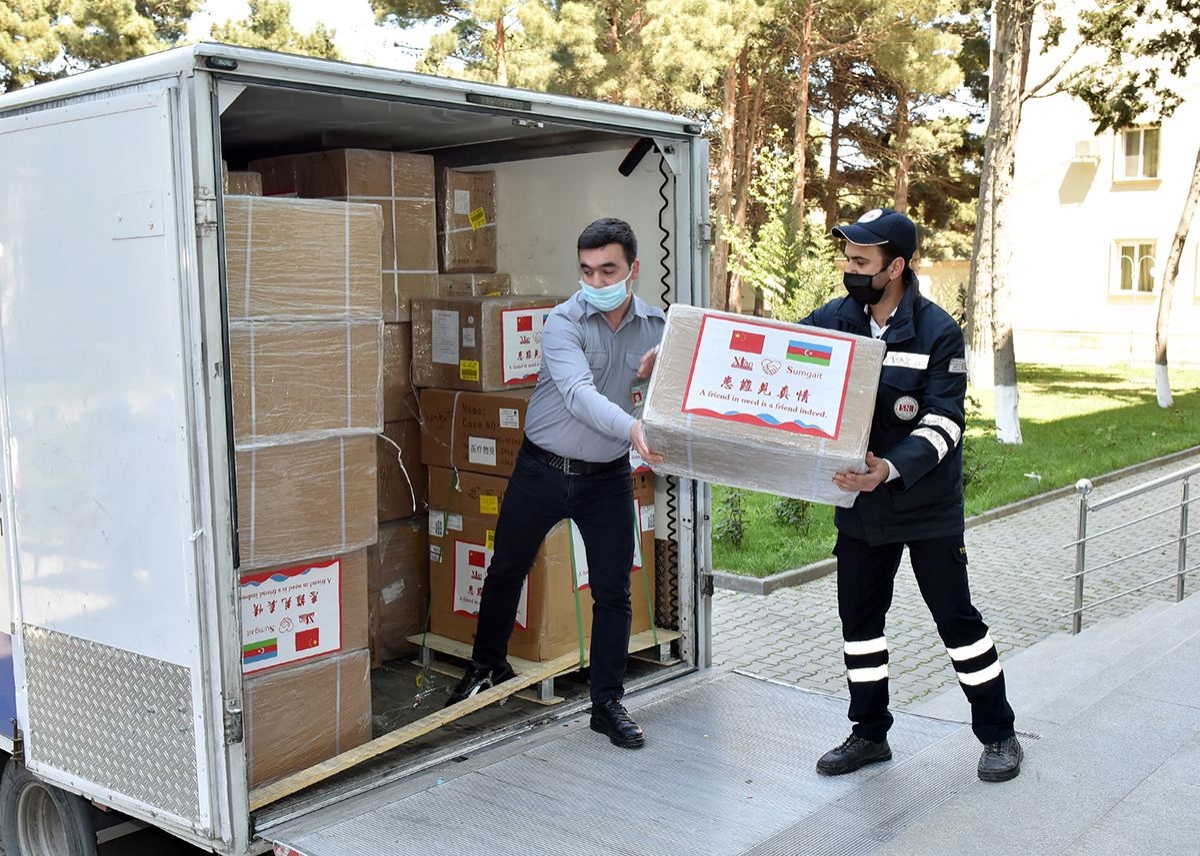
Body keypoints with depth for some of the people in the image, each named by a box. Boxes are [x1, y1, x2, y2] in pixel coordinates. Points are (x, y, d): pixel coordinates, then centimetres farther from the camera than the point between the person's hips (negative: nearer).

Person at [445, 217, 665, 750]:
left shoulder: (656, 326, -2)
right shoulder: (564, 322, -15)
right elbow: (578, 393, -32)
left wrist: (655, 377, -19)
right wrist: (632, 429, -48)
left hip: (607, 477, 2)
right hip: (542, 468, -2)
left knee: (613, 592, 2)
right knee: (506, 571, 14)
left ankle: (608, 704, 16)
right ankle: (487, 666, 38)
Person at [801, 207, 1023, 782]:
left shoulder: (937, 332, -14)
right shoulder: (834, 319, -2)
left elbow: (943, 425, -18)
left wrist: (891, 469, -35)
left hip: (927, 505, -4)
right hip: (860, 504, 5)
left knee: (955, 617, 4)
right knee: (859, 617, 11)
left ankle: (998, 734, 21)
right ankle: (869, 733, 27)